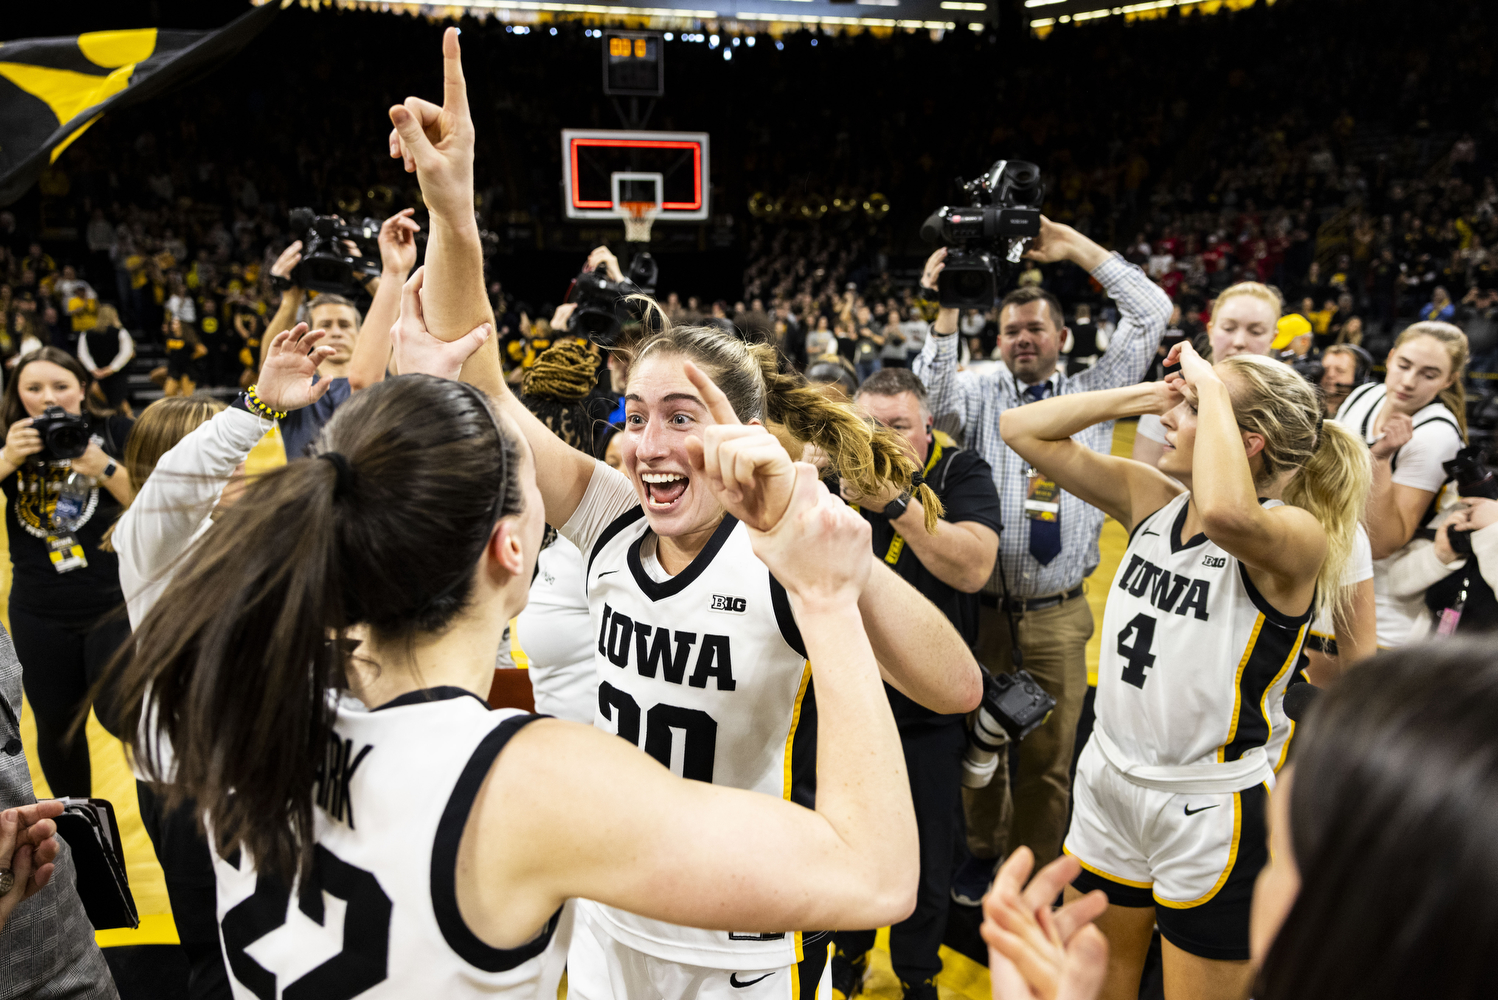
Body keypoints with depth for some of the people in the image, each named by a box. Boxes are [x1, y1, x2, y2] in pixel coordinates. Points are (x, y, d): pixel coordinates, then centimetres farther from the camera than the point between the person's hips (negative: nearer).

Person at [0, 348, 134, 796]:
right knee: (56, 727, 13)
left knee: (120, 716, -3)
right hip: (39, 616, 3)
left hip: (115, 606, -3)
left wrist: (102, 467, -25)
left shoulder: (115, 433, -6)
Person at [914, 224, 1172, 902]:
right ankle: (981, 852, 37)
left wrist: (1077, 248, 1)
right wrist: (947, 312, -22)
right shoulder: (983, 394, 5)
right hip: (982, 608, 0)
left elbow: (1152, 312, 4)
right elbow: (935, 398, -16)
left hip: (1058, 617, 1)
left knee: (1049, 759, 8)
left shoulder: (1091, 394, 9)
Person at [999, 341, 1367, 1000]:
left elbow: (1227, 513, -45)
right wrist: (1146, 393, -9)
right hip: (1109, 780, 6)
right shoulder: (1151, 499, -1)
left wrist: (1209, 387, -30)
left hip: (1211, 811, -6)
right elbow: (1022, 429, -1)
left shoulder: (1296, 536, -20)